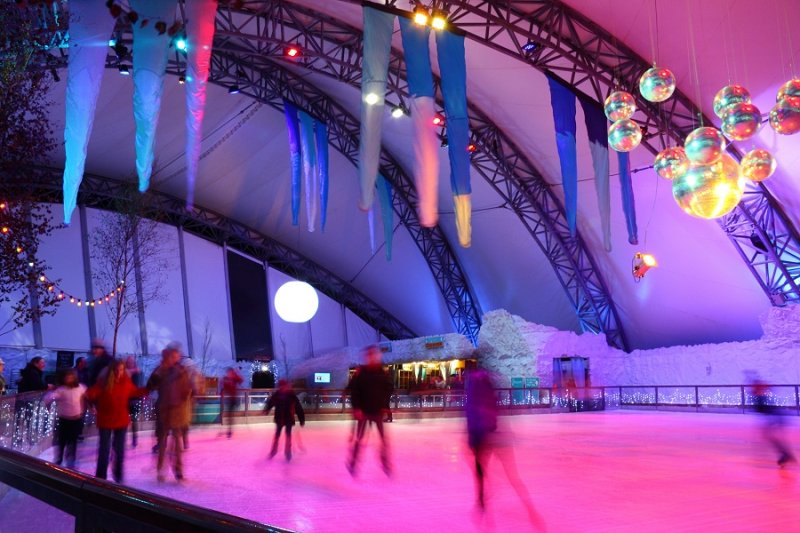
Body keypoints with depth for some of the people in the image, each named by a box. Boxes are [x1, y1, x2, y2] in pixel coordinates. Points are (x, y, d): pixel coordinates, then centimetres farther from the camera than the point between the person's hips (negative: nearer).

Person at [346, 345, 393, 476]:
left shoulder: (383, 373, -1)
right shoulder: (360, 372, -8)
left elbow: (388, 390, 5)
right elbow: (353, 390, -8)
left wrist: (384, 406, -3)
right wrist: (356, 408, -14)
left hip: (378, 410, 2)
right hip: (363, 410, -2)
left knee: (384, 438, 3)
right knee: (359, 437, 4)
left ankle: (386, 464, 16)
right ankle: (352, 463, 17)